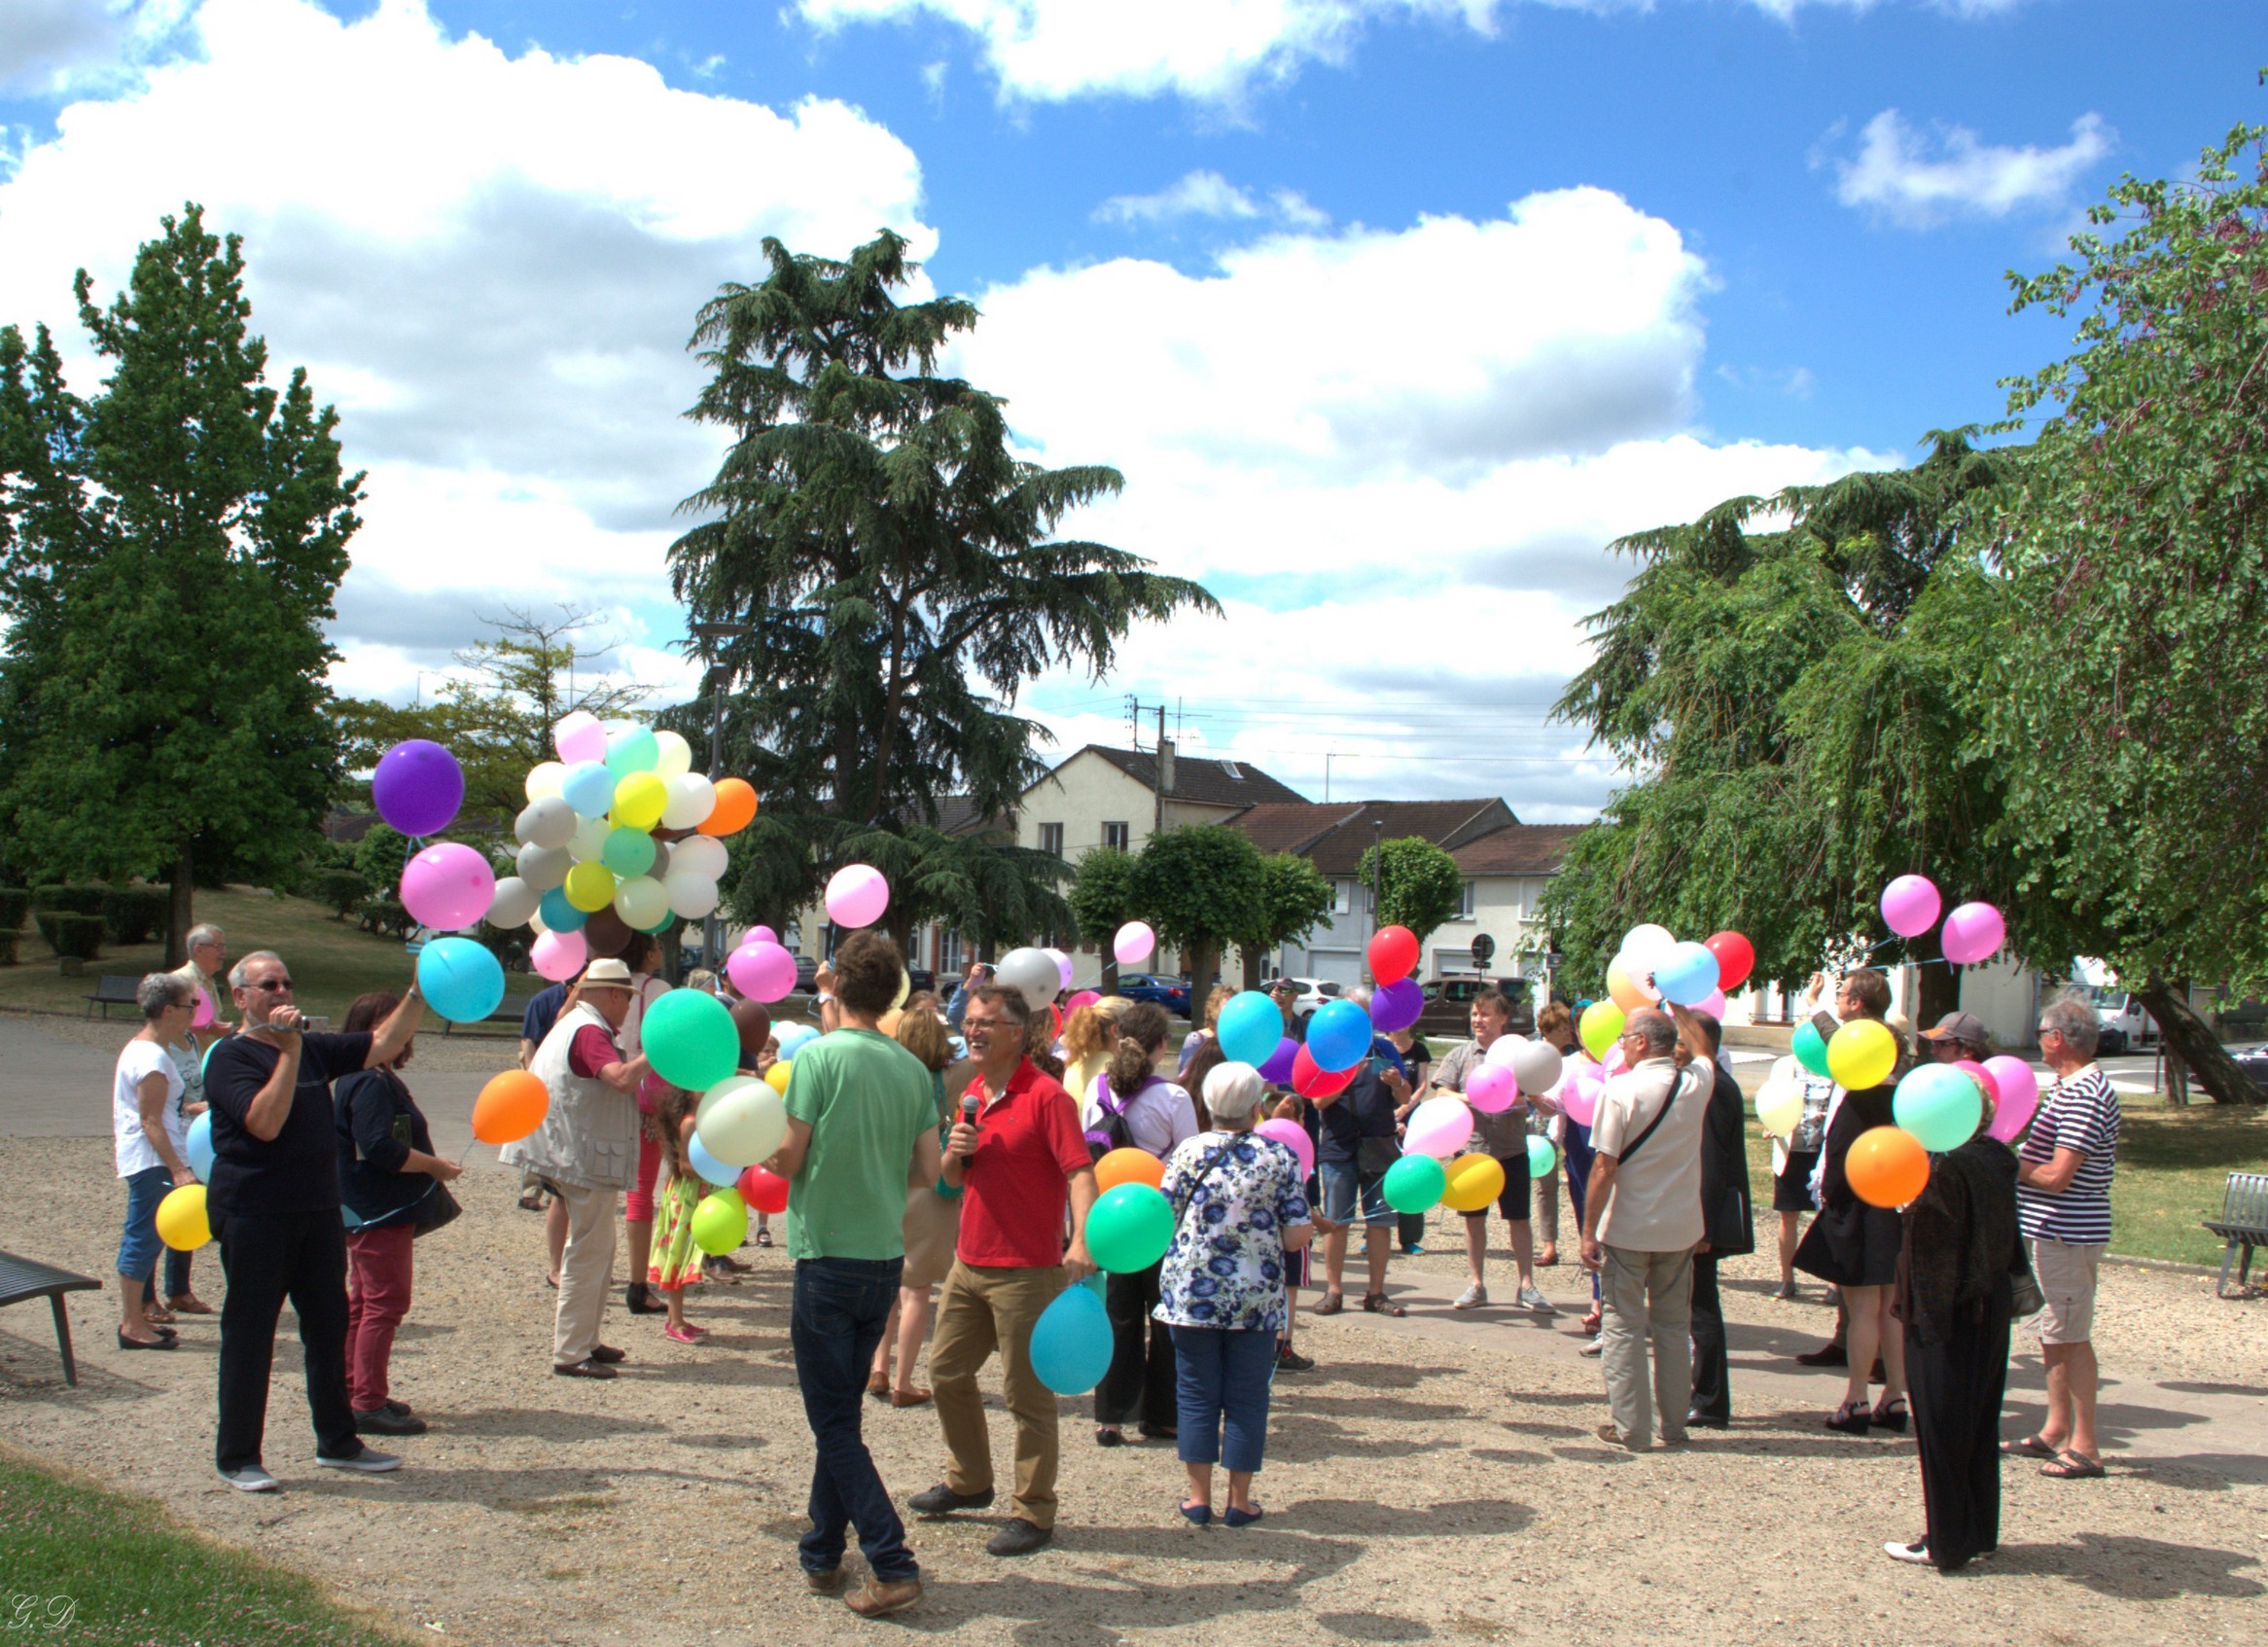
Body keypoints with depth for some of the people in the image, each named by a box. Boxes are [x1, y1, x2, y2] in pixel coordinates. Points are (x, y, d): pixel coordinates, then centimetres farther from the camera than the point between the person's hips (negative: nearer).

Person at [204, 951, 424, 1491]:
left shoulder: (314, 1048, 12)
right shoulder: (231, 1057, -9)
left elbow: (383, 1045, 9)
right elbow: (265, 1122, -22)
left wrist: (418, 994, -2)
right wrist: (289, 1053, -25)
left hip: (319, 1209, 7)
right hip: (254, 1215, -7)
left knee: (329, 1325, 13)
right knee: (249, 1333, 0)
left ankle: (337, 1441, 24)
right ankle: (236, 1457, 10)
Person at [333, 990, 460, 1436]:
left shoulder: (380, 1079, 14)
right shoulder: (370, 1083, -19)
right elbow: (380, 1148, -27)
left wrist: (429, 1165, 13)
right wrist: (434, 1166, -17)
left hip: (376, 1211, 11)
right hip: (378, 1214, -11)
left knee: (363, 1301, 17)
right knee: (385, 1303, -7)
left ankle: (353, 1391, 26)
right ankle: (368, 1404, -4)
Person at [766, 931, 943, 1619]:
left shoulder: (820, 1057, -13)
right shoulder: (913, 1069, 3)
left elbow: (786, 1161, -13)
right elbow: (927, 1172, 4)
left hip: (828, 1256, -6)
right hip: (886, 1258, 6)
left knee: (834, 1422, 1)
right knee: (842, 1411, 19)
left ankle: (892, 1565, -6)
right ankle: (822, 1553, 26)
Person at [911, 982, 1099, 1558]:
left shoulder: (1046, 1096, -14)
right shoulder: (972, 1094, 12)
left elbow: (1080, 1171, -23)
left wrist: (1080, 1241, -38)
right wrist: (954, 1153, -3)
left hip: (1027, 1272, -9)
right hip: (969, 1264, 9)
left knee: (1028, 1394, 0)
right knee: (947, 1371, 18)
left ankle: (1033, 1511, 12)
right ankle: (969, 1481, 37)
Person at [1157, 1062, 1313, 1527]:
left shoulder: (1187, 1151, -4)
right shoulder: (1279, 1157, -4)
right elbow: (1296, 1236, -7)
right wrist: (1310, 1226, 15)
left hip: (1192, 1293, 0)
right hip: (1256, 1298, 0)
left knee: (1196, 1394, 10)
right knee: (1246, 1398, 9)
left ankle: (1199, 1497, 14)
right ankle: (1239, 1501, 15)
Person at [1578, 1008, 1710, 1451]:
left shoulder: (1620, 1090, -16)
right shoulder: (1696, 1086, -3)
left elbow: (1604, 1169, -17)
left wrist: (1589, 1232, -11)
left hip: (1627, 1230, -4)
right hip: (1682, 1228, 4)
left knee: (1624, 1327, 5)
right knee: (1674, 1326, 14)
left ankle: (1631, 1428, 7)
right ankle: (1674, 1427, 19)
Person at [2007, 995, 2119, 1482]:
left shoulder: (2082, 1095, -21)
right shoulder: (2071, 1086, 13)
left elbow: (2057, 1176, -24)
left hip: (2067, 1233, -10)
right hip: (2054, 1230, 10)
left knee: (2070, 1337, -4)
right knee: (2053, 1333, 17)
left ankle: (2085, 1448, 2)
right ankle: (2056, 1432, 27)